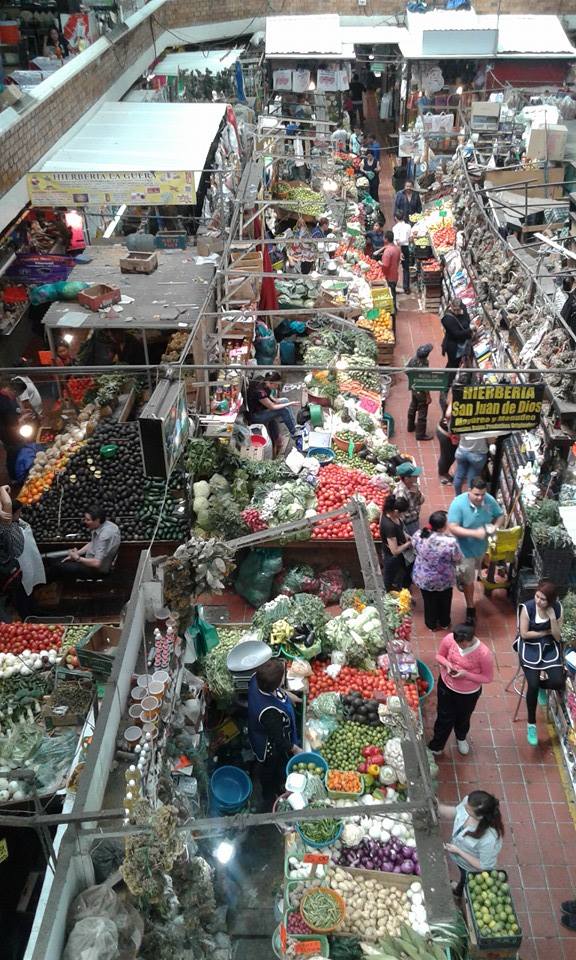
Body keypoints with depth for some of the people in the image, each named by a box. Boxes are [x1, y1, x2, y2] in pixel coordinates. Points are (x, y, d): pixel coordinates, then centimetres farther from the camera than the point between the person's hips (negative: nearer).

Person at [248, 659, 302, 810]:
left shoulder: (256, 680, -27)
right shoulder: (271, 712, -47)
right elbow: (279, 739, -30)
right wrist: (296, 750, -15)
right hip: (271, 749, -7)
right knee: (270, 774, 24)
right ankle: (270, 802, 53)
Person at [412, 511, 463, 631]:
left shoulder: (418, 535, -22)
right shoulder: (450, 542, -33)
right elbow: (459, 560, -14)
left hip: (423, 578, 2)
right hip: (443, 580, -2)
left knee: (429, 602, 28)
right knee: (444, 602, 27)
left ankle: (431, 624, 49)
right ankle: (444, 623, 50)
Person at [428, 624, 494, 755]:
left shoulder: (484, 653, -34)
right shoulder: (449, 639, -25)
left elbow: (488, 678, -19)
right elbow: (439, 655, -4)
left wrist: (466, 674, -31)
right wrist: (446, 664, -26)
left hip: (469, 694, -1)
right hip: (446, 686, 1)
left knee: (463, 718, 28)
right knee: (444, 718, 19)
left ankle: (461, 738, 61)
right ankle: (435, 746, 44)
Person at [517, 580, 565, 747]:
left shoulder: (558, 608, -10)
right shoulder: (527, 607, -18)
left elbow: (558, 637, -8)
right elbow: (524, 634, -13)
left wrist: (552, 618, -22)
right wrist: (546, 632, -10)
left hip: (549, 646, 2)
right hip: (530, 646, -2)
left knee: (558, 682, -18)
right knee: (533, 684, -17)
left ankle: (540, 686, 19)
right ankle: (531, 724, 3)